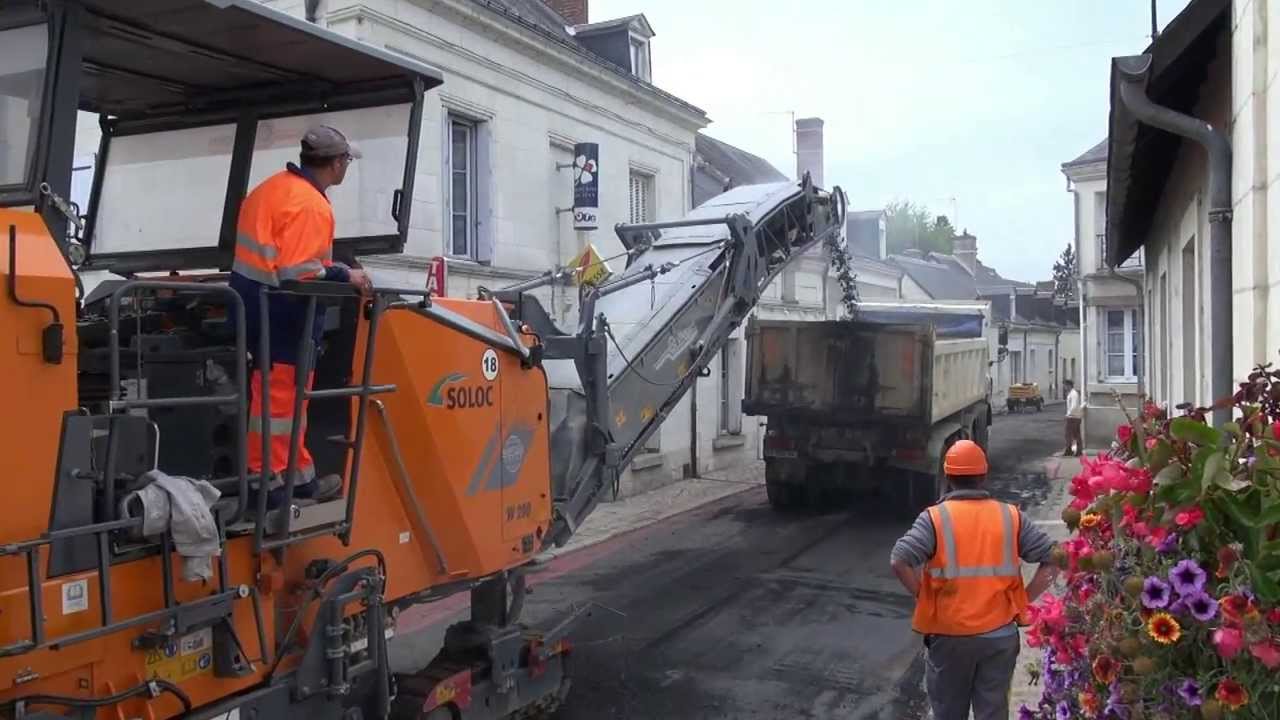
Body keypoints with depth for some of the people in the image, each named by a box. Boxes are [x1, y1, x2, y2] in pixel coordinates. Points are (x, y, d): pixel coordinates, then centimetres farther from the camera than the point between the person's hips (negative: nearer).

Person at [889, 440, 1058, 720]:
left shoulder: (935, 518, -9)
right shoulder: (1010, 516, 0)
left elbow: (899, 561, -19)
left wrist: (924, 596, -5)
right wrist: (1024, 600, 3)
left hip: (949, 635, -2)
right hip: (999, 634, 2)